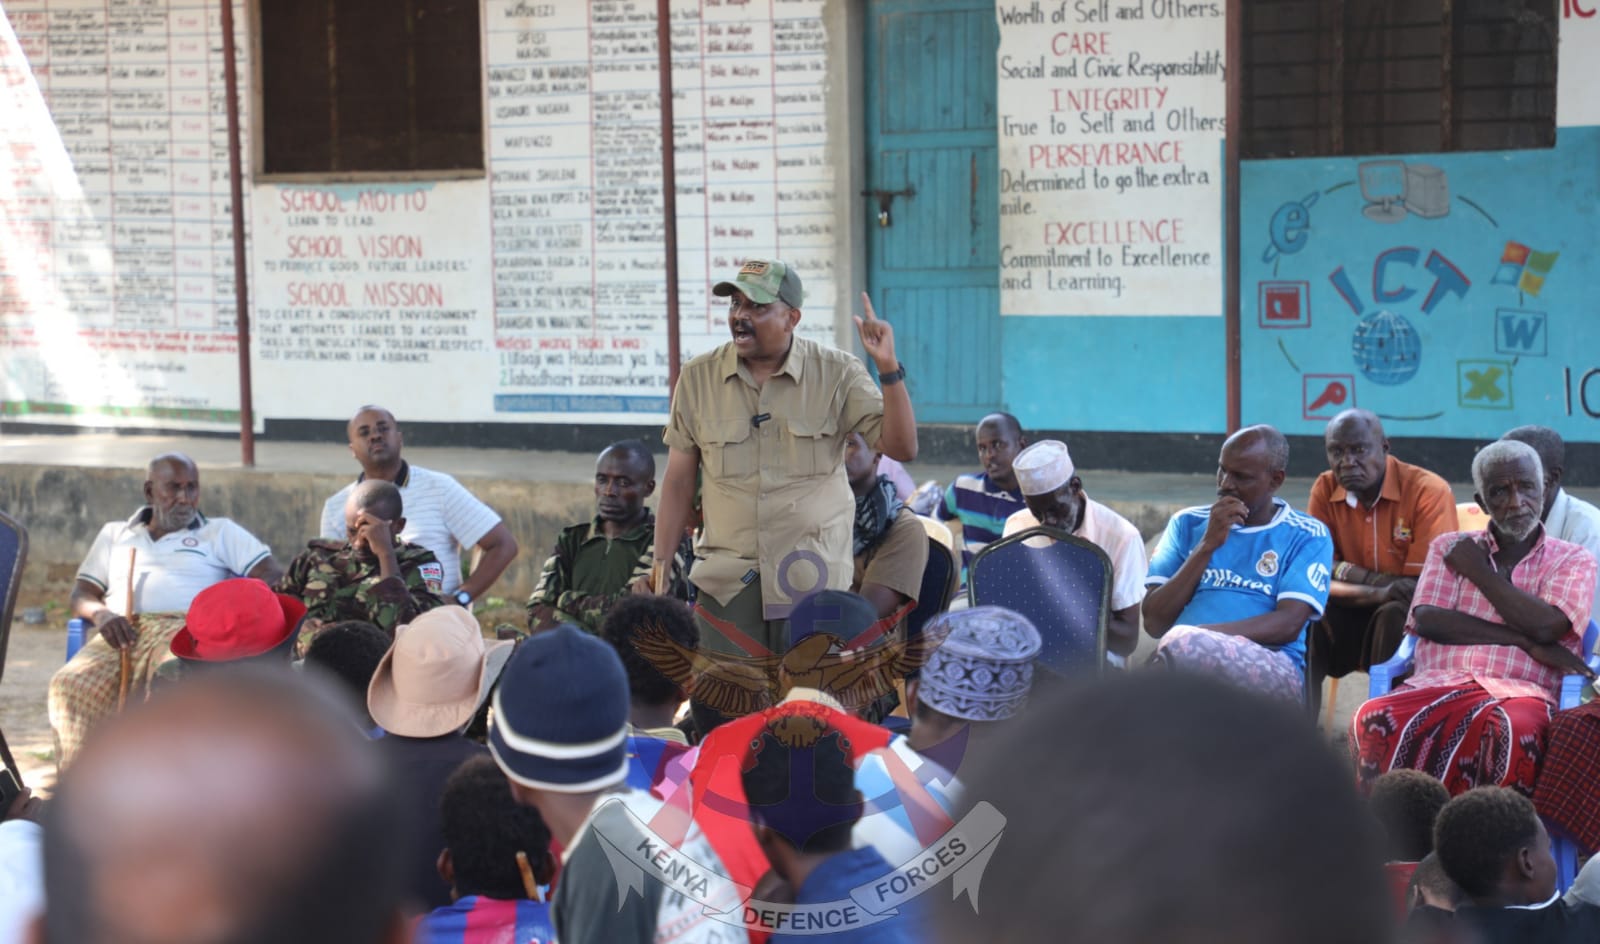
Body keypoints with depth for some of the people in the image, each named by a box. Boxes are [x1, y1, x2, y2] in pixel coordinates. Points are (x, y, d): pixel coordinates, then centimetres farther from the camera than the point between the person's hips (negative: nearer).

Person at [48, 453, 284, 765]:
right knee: (71, 684, -32)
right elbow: (80, 595, 22)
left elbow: (273, 577, 11)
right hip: (121, 633, 2)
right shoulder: (115, 534, 32)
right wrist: (99, 612, -4)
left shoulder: (220, 532, 25)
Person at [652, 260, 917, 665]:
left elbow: (902, 448, -6)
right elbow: (679, 480, 10)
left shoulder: (837, 374, 0)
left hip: (814, 579, -1)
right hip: (726, 581, 1)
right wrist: (661, 563, 4)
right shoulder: (698, 378, 6)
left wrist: (889, 370, -18)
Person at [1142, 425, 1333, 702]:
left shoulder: (1307, 536, 10)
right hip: (1190, 664, 3)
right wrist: (1208, 545, 0)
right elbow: (1154, 622, 8)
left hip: (1273, 669, -3)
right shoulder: (1188, 524, 19)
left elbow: (1289, 624, -6)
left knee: (1179, 645, -35)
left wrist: (1199, 637, -19)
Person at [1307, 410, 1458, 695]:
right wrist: (1382, 590, -22)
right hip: (1353, 617, 4)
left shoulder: (1429, 492, -13)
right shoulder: (1325, 490, 0)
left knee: (1395, 613, -34)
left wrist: (1348, 572, -18)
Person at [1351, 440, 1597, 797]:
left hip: (1522, 691, -1)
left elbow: (1544, 626, -5)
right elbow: (1428, 620, 1)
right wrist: (1525, 642, -6)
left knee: (1517, 730, -40)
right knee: (1373, 720, -32)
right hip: (1440, 684, 2)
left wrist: (1479, 571, 5)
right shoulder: (1449, 547, 20)